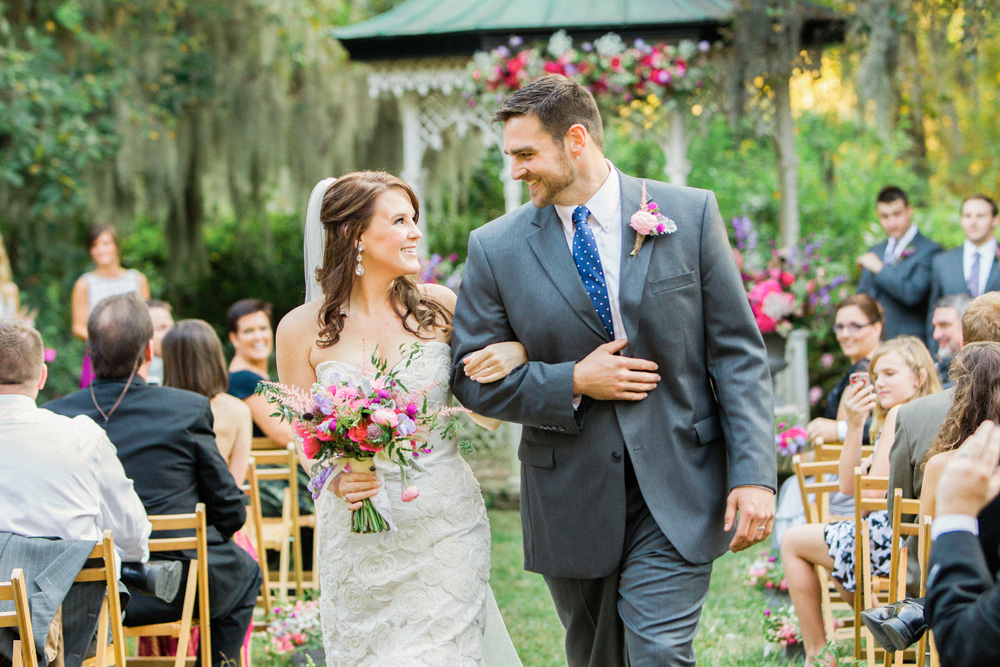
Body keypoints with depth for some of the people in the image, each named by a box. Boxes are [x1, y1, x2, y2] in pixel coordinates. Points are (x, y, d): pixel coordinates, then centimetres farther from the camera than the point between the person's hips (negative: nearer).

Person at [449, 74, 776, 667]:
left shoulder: (690, 215, -2)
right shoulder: (497, 248, -1)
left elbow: (738, 353, -3)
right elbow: (472, 376, 1)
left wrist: (754, 474, -11)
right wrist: (573, 384, -14)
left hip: (675, 495, -2)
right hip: (572, 501, 2)